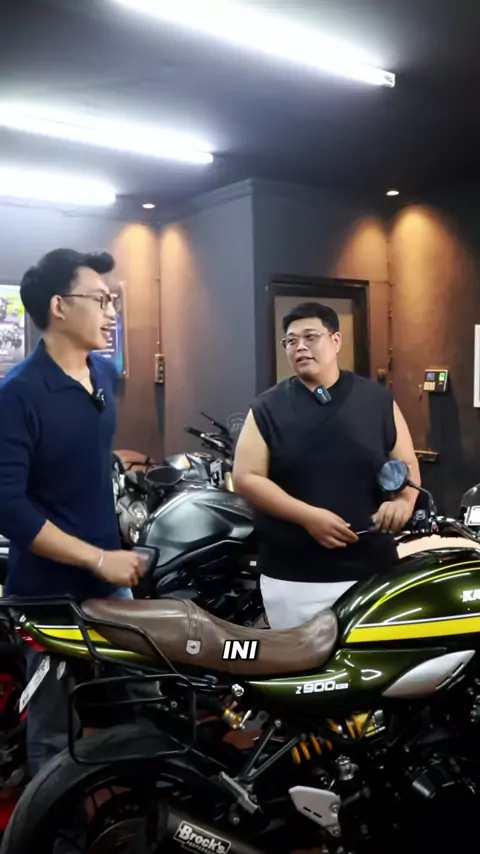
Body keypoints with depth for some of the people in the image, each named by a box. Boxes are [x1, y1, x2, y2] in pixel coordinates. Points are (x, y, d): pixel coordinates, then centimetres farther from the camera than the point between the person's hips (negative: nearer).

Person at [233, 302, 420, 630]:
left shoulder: (378, 400, 5)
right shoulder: (268, 408, 1)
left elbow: (407, 464, 9)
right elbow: (246, 477, -5)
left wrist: (404, 501, -15)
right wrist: (308, 516, -17)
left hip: (372, 570, 1)